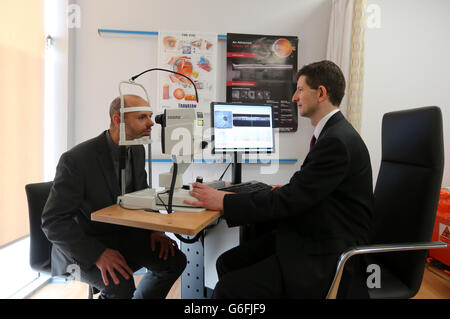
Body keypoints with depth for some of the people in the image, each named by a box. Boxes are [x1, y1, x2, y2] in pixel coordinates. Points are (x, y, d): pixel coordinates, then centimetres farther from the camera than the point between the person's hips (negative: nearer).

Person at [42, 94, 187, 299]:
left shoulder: (137, 150, -1)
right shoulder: (76, 159, -23)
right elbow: (53, 221, -21)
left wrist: (154, 230, -5)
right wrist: (98, 254, -29)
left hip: (123, 234, 7)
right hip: (83, 246, -6)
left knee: (175, 260, -4)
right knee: (122, 286, -30)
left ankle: (140, 297, 18)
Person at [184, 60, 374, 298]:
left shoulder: (338, 141, -20)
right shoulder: (333, 133, 10)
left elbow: (290, 200, -23)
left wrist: (223, 202, -20)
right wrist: (289, 189, 2)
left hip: (327, 254, -9)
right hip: (310, 237, 9)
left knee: (229, 289, -17)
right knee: (227, 263, 3)